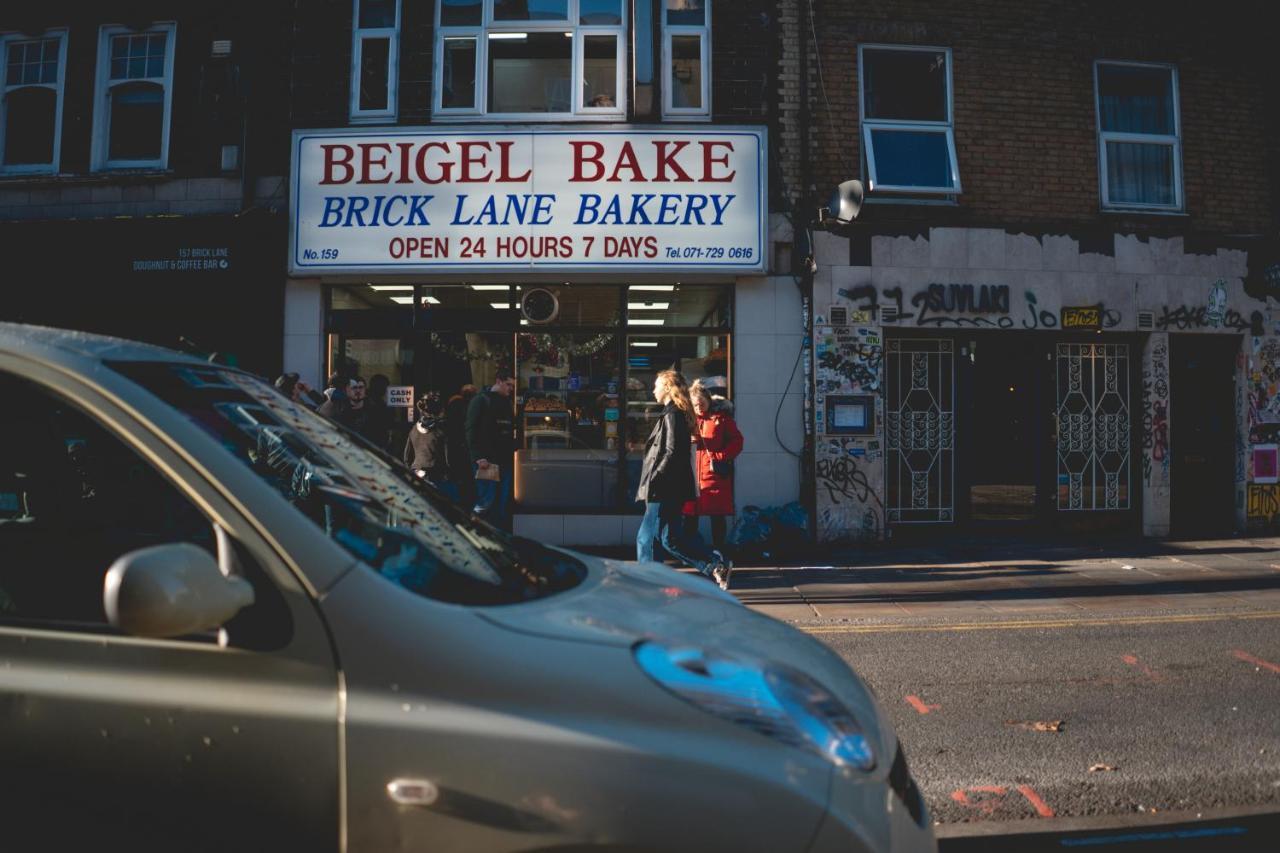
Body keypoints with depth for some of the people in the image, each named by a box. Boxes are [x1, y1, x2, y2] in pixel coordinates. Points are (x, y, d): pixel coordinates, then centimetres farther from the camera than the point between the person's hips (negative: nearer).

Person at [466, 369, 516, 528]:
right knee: (487, 501, -10)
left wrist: (512, 449, 10)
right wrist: (478, 457, -17)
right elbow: (472, 430, -9)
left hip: (504, 461, 7)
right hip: (487, 461, -7)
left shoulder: (506, 403, 19)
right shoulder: (481, 400, -2)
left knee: (502, 502, 5)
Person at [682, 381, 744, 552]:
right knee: (690, 514, 4)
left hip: (715, 474, -3)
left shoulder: (722, 417, 1)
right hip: (692, 473, 3)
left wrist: (720, 457, -12)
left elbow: (737, 441, -1)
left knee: (718, 516, 2)